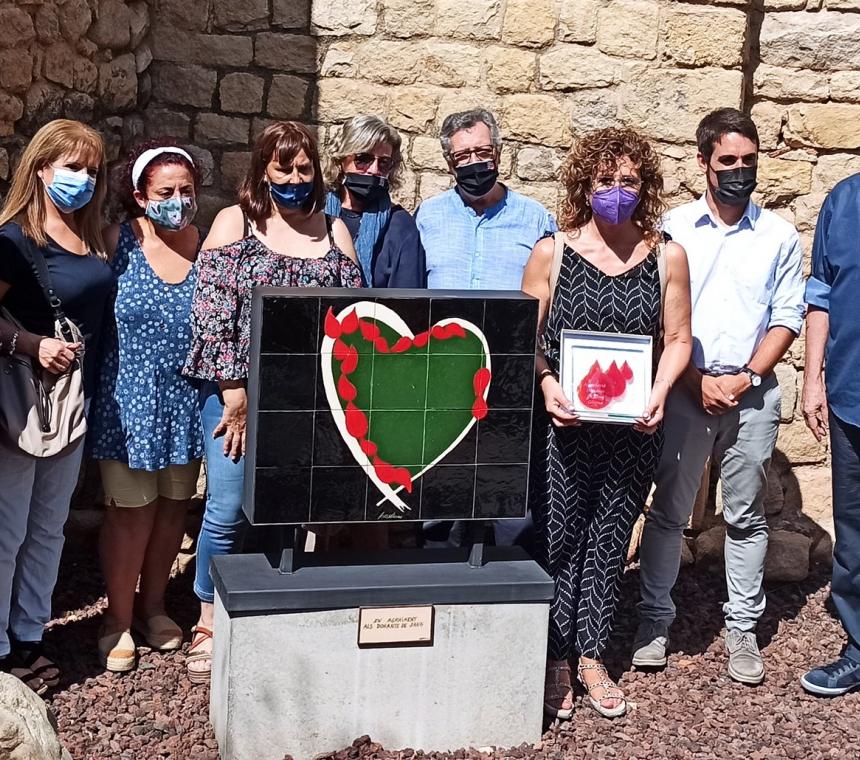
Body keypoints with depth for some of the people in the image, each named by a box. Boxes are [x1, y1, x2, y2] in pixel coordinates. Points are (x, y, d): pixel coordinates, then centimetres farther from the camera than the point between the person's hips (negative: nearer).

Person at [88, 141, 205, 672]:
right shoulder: (119, 243, -7)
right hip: (129, 402, -3)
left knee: (173, 508, 14)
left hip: (187, 403, 3)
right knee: (131, 511, 4)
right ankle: (119, 619, 21)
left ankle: (153, 605, 34)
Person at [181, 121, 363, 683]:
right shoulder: (234, 222, 0)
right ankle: (210, 625, 11)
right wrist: (233, 391, -12)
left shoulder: (334, 229, 9)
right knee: (228, 507, -5)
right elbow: (212, 311, -7)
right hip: (240, 390, -3)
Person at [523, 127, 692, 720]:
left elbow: (678, 339, 5)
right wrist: (546, 383, -16)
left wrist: (659, 393, -11)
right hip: (563, 424, -1)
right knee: (558, 539, 2)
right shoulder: (552, 252, -1)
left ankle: (592, 657, 24)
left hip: (634, 428, 2)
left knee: (611, 542, 10)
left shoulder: (667, 256, 2)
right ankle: (556, 661, 15)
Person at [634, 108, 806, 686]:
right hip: (683, 389, -1)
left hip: (753, 393, 1)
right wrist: (695, 379, -9)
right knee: (668, 510, 5)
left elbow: (788, 316, 4)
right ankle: (655, 619, 16)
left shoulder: (778, 235, 5)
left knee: (746, 515, 8)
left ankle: (743, 628, 17)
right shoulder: (673, 228, 2)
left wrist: (746, 378, -8)